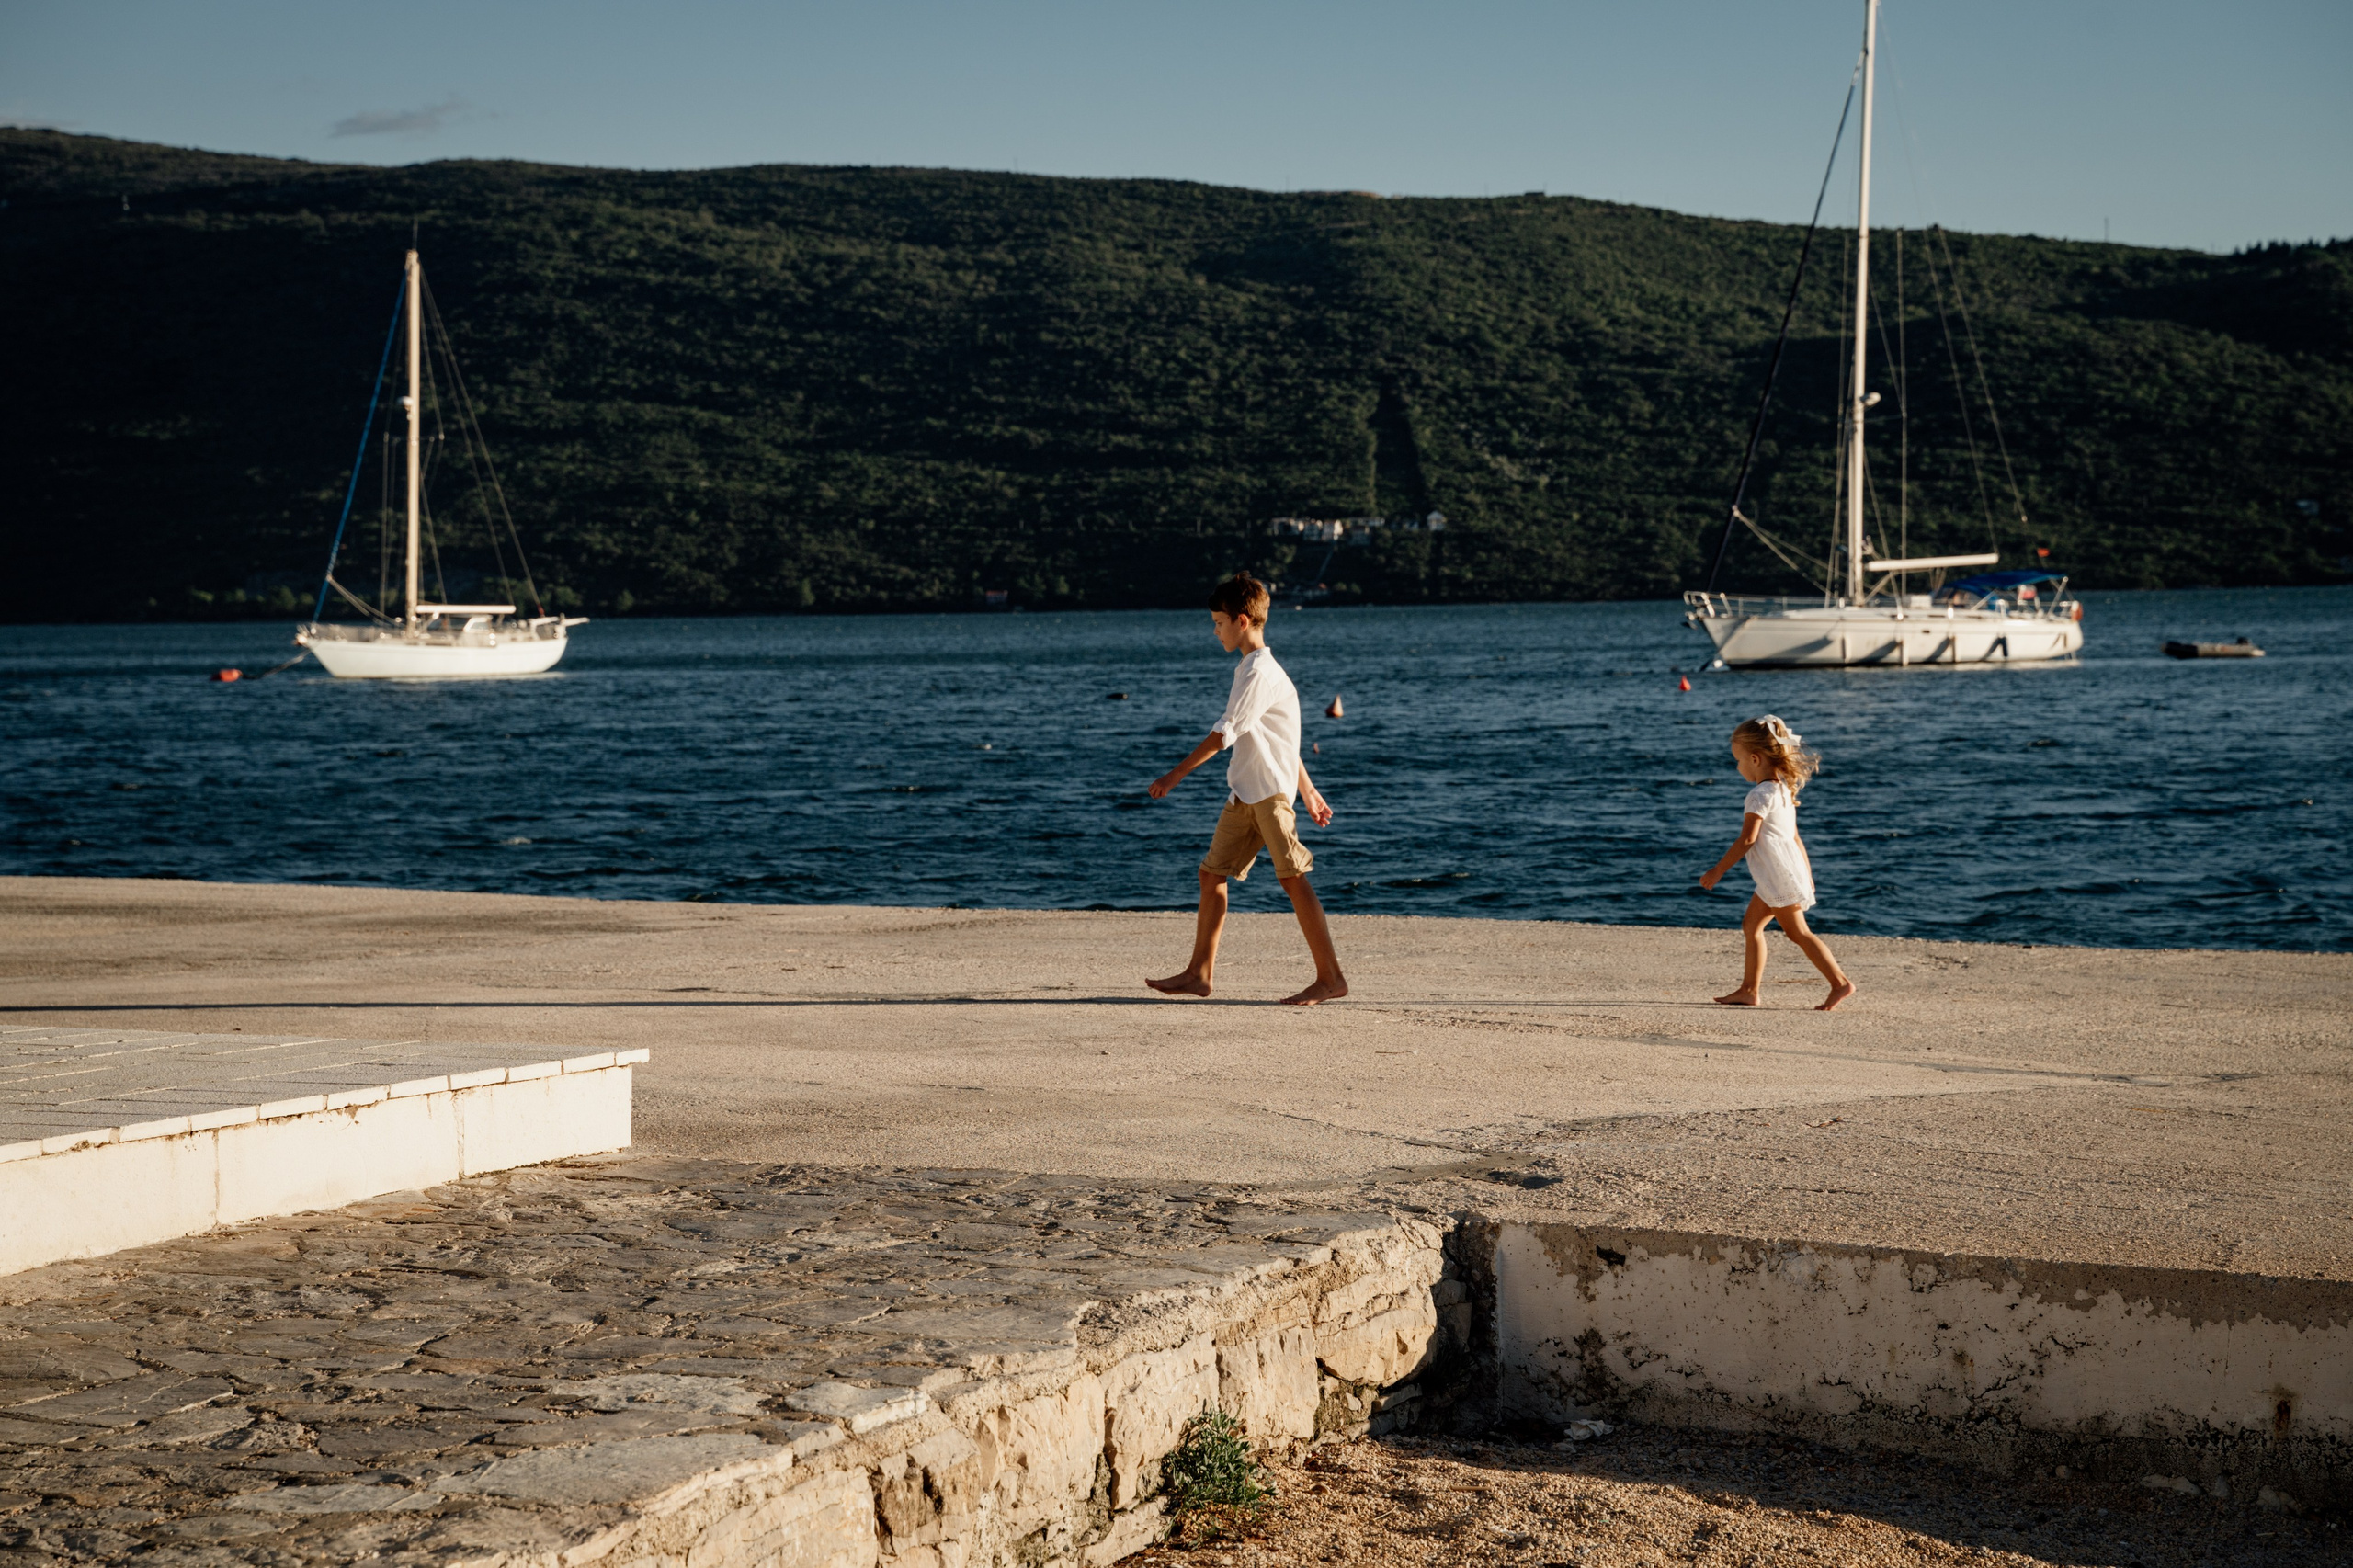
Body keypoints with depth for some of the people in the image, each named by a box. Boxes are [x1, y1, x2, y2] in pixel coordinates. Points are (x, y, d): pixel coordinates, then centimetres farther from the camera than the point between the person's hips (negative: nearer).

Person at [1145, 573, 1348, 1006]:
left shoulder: (1260, 672, -14)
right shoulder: (1251, 669, 19)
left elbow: (1225, 733, -19)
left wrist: (1175, 775, -16)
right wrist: (1309, 792, 26)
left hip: (1270, 791, -10)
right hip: (1243, 794, 10)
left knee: (1293, 879, -9)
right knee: (1212, 874, 8)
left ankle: (1331, 978, -6)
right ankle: (1199, 973, 12)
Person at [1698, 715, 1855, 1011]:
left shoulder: (1761, 794, -15)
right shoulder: (1783, 790, 15)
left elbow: (1747, 839, -19)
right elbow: (1794, 837, 19)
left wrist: (1718, 870, -13)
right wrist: (1807, 873, 22)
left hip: (1780, 876, -10)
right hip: (1776, 877, 10)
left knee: (1797, 932, -7)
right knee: (1751, 925, 12)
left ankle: (1840, 982, -7)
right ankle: (1749, 990, 13)